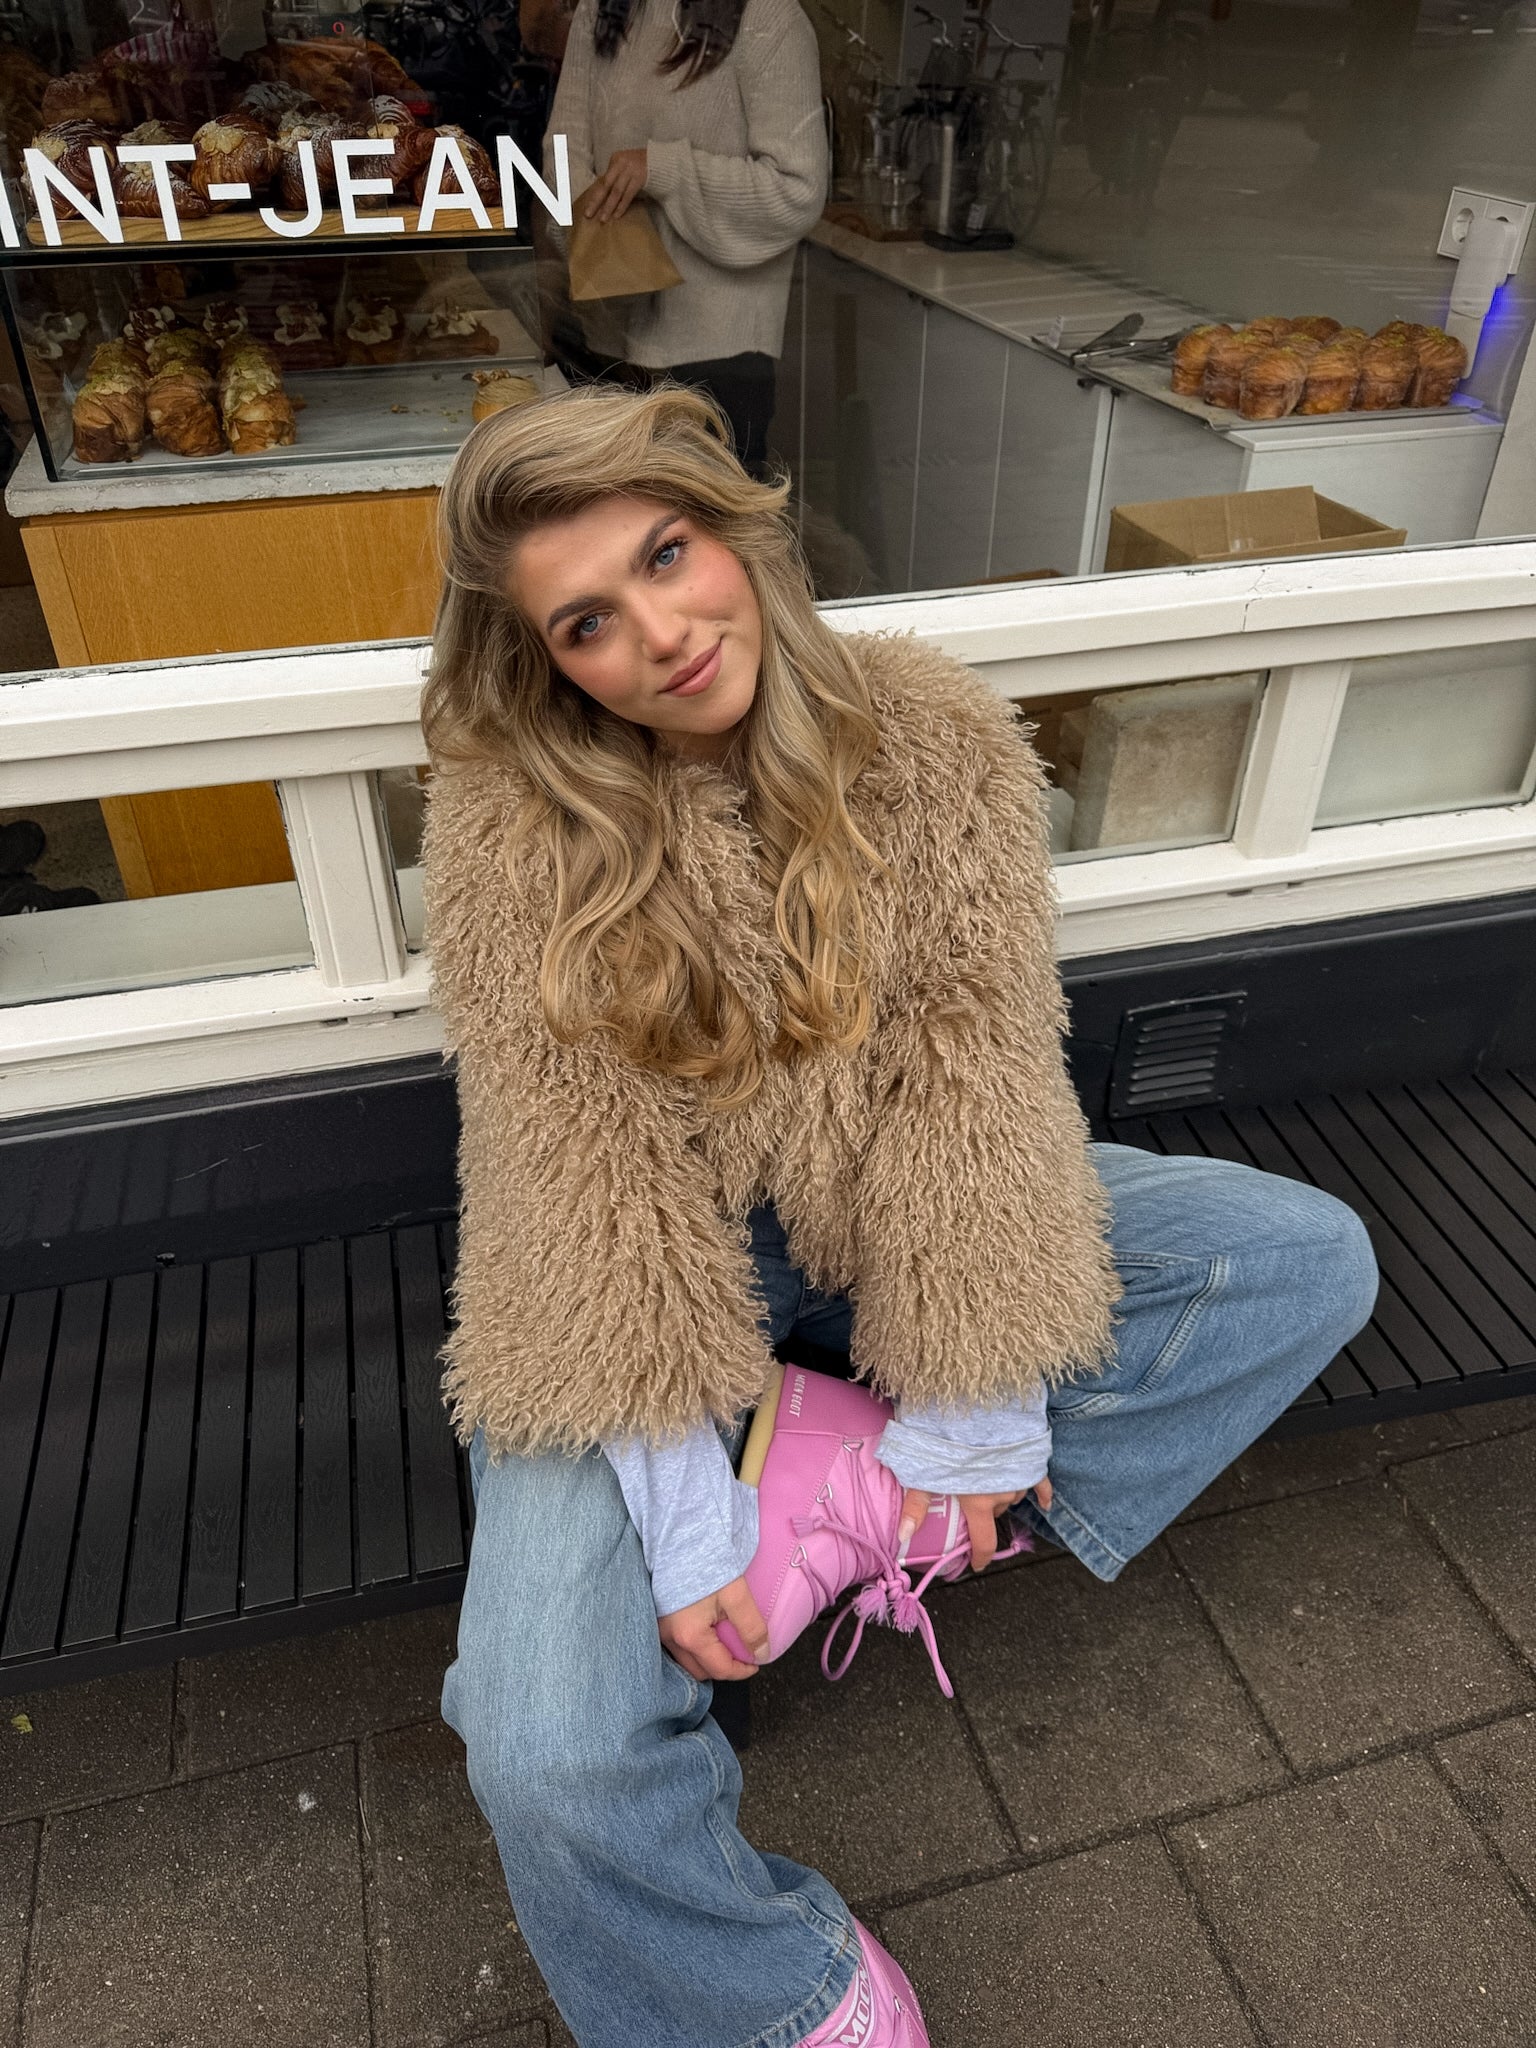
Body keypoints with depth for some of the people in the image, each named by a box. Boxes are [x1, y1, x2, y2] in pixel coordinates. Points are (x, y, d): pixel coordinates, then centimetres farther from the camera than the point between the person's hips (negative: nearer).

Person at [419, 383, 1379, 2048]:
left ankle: (865, 1495, -7)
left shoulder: (937, 738, -11)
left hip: (877, 1213, 3)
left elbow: (970, 1075, -13)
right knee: (548, 1764, -23)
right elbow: (582, 1166, -18)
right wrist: (679, 1515, -20)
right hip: (636, 1269, -2)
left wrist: (969, 1413, -14)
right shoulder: (510, 818, -16)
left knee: (1311, 1264, -5)